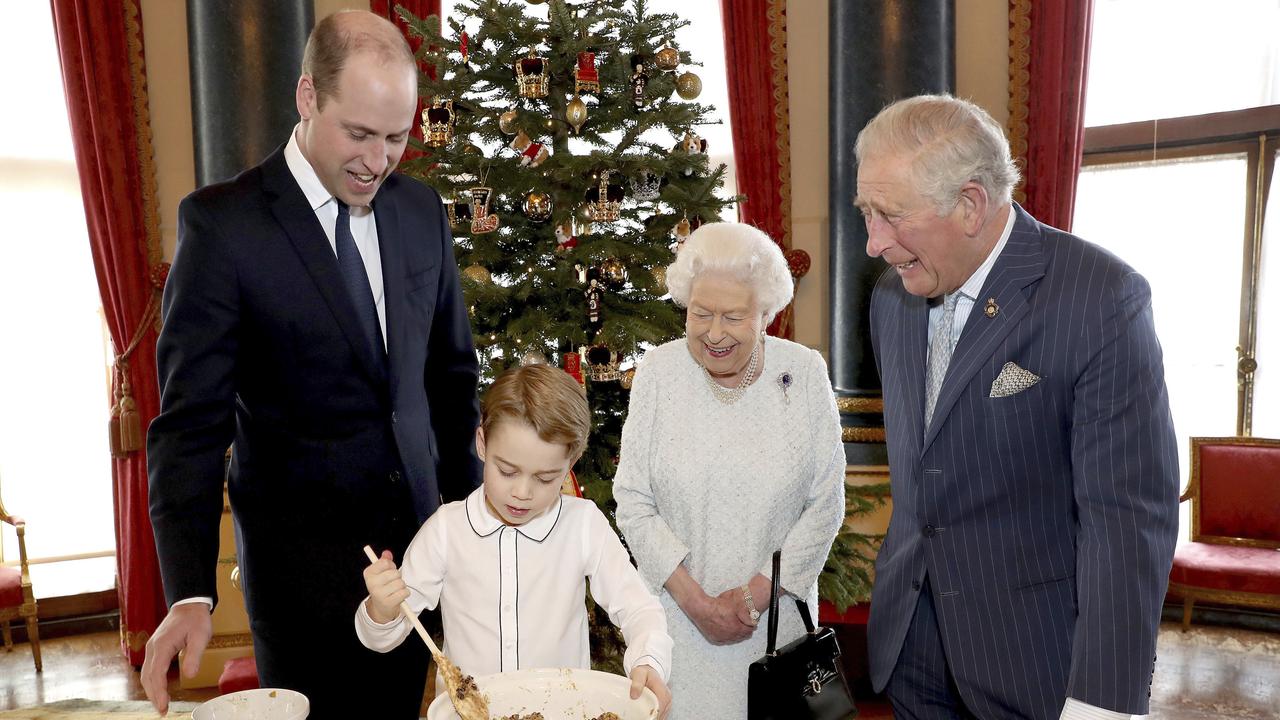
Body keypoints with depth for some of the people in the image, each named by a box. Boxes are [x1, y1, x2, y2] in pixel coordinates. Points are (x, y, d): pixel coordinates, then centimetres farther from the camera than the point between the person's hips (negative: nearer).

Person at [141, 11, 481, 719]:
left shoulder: (421, 210, 3)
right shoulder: (222, 220, -11)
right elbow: (191, 417, -14)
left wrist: (468, 503, 11)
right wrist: (190, 594, -21)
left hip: (416, 534, 5)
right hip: (301, 551, -4)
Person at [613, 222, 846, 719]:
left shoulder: (805, 372, -7)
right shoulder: (658, 371, -8)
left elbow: (826, 505, -5)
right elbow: (632, 503, -7)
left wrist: (757, 593, -10)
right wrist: (694, 600, -12)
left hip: (777, 613, 1)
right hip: (676, 610, 0)